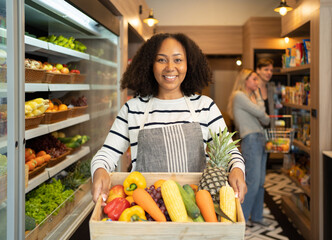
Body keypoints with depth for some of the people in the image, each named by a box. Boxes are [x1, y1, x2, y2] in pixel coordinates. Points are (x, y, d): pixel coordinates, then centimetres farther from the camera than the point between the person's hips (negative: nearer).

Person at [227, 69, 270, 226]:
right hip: (250, 140, -9)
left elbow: (265, 120, 17)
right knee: (252, 183, -11)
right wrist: (258, 96, 3)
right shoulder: (238, 95, -6)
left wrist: (265, 118, -4)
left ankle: (256, 216, 21)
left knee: (260, 182, 11)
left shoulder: (251, 97, 22)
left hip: (260, 140, 9)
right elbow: (260, 112, -11)